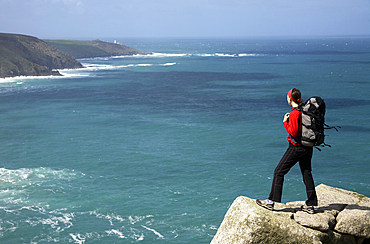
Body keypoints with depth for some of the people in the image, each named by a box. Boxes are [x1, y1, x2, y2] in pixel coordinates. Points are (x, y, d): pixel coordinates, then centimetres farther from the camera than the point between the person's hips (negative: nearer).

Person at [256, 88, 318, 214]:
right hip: (308, 147, 8)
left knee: (279, 172, 1)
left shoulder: (294, 113, -18)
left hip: (296, 147, -8)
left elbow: (293, 132, -21)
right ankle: (310, 205, 14)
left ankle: (271, 201, 3)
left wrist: (285, 122, -9)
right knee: (307, 174, 12)